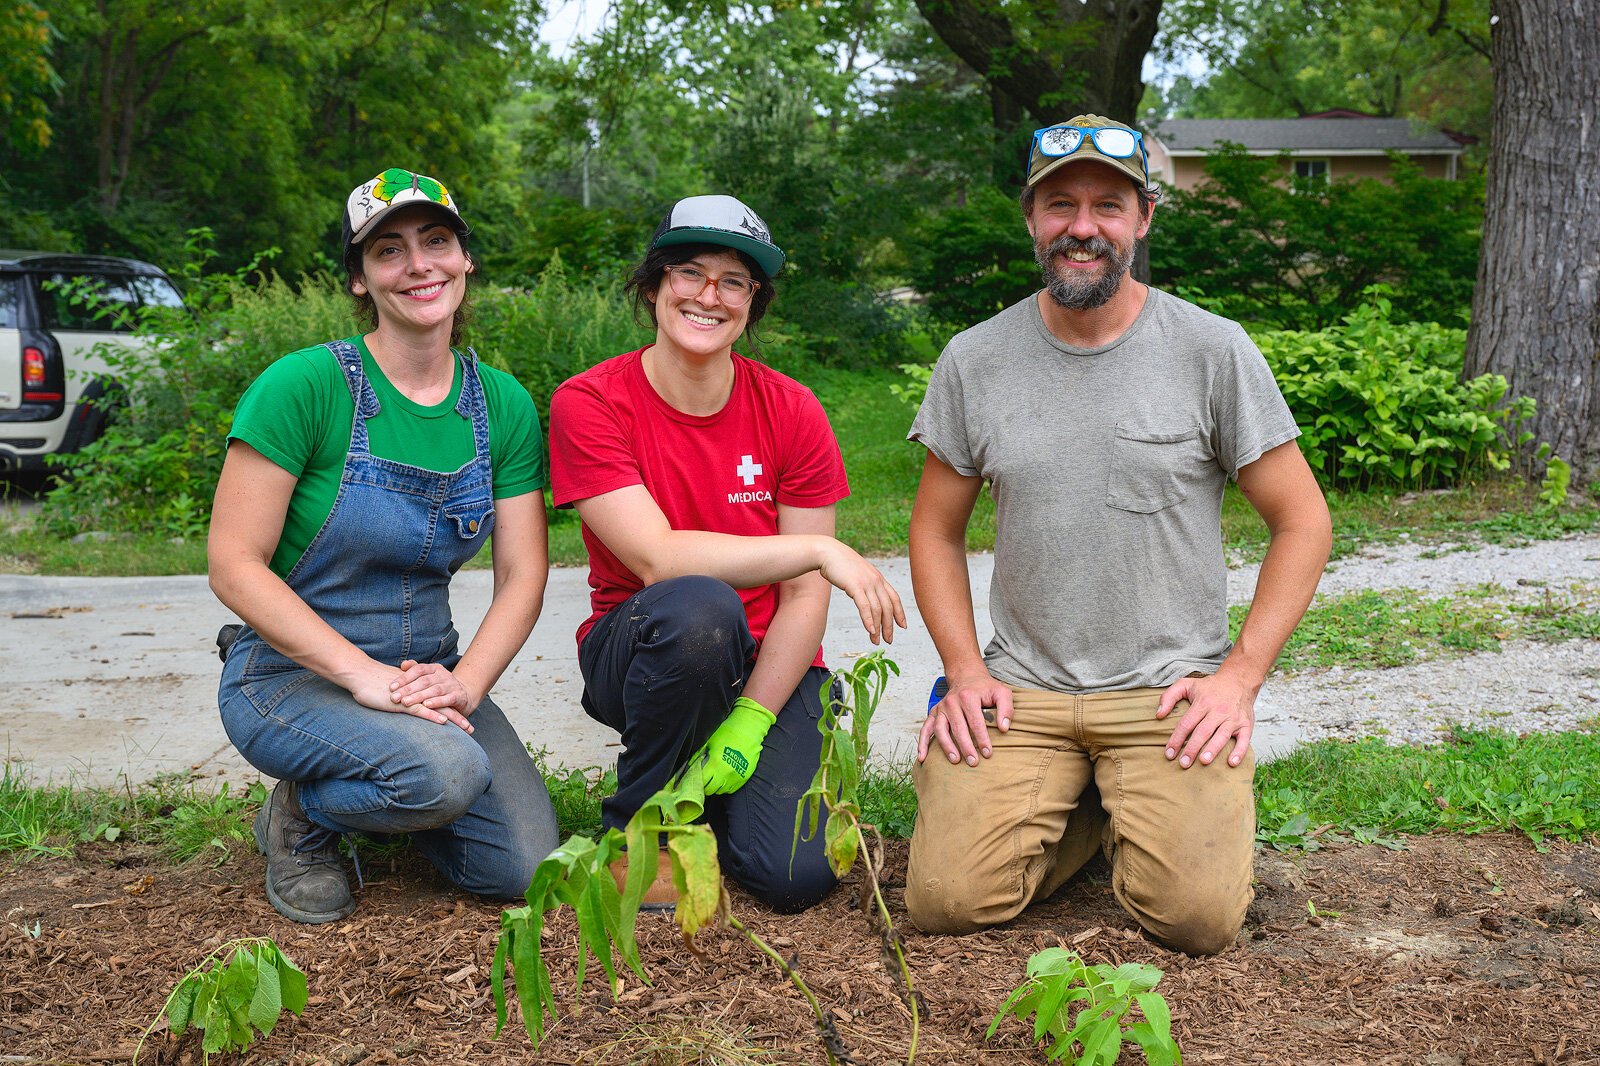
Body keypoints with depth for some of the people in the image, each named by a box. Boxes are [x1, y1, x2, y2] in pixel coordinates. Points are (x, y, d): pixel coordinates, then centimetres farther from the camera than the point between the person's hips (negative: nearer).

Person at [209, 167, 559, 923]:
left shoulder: (503, 405, 0)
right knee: (448, 771, -33)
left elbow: (522, 578, 0)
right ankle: (302, 814, 0)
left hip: (427, 671, 5)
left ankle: (373, 795, 19)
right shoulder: (305, 385, -15)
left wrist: (464, 684, -18)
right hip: (289, 671, -5)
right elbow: (233, 566, -17)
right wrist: (362, 674, -26)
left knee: (525, 868, -9)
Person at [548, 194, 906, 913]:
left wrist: (749, 721, -17)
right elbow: (658, 558, -23)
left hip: (767, 665, 2)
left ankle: (706, 783, 16)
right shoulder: (590, 403, -12)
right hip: (640, 650, -2)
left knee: (794, 874, -20)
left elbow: (805, 597, -6)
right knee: (697, 605, -38)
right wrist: (821, 548, -28)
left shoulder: (790, 411, -5)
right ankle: (638, 824, -11)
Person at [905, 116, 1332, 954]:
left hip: (1169, 690, -1)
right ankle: (1073, 808, 15)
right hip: (1019, 689, 2)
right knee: (946, 899, -15)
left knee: (1197, 916, -18)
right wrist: (965, 669, -2)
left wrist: (1240, 674, -7)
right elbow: (936, 531, 12)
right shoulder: (973, 361, 3)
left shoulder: (1214, 351, -3)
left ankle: (1136, 810, 15)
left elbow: (1302, 521, 2)